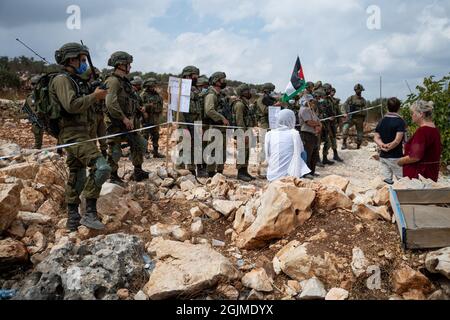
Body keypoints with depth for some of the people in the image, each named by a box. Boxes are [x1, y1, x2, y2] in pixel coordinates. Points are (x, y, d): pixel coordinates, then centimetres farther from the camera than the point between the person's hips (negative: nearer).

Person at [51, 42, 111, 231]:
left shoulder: (75, 80, 20)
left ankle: (73, 220, 22)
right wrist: (94, 96, -14)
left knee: (76, 177, 13)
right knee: (101, 168, -21)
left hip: (78, 134, 11)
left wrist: (96, 97, 10)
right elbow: (71, 105, -24)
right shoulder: (62, 80, -10)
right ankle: (90, 214, -16)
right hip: (73, 134, -11)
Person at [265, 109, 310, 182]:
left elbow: (267, 157, 10)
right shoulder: (294, 134, -4)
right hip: (290, 175, -2)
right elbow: (301, 151, 11)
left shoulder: (269, 134, 3)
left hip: (273, 176, 2)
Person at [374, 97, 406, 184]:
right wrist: (389, 147, -7)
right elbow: (397, 140, -18)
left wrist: (383, 145, -11)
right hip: (395, 157, -6)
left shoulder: (382, 121, 7)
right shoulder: (400, 121, -11)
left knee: (387, 180, 8)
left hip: (383, 156, 6)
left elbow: (376, 138, 3)